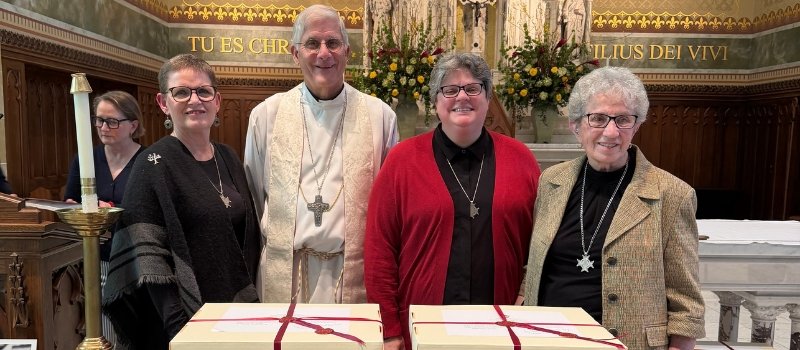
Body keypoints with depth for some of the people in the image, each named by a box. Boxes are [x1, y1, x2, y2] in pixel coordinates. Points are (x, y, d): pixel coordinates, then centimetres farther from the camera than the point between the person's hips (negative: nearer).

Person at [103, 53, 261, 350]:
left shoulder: (228, 158, 5)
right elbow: (147, 257, -15)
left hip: (238, 306, 5)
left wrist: (250, 298, 8)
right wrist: (180, 325, -20)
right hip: (186, 316, -5)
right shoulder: (153, 165, -11)